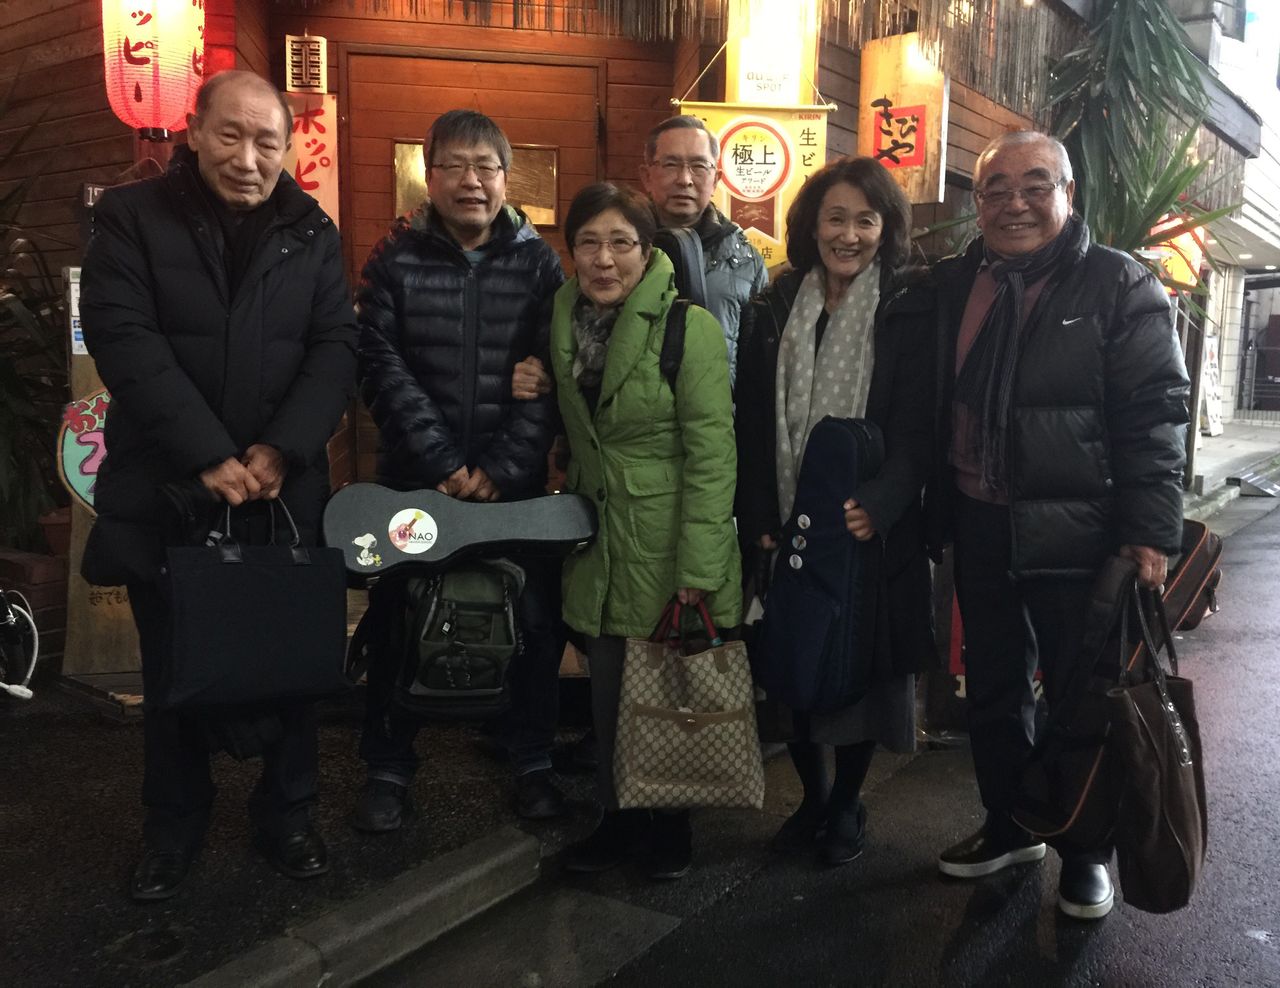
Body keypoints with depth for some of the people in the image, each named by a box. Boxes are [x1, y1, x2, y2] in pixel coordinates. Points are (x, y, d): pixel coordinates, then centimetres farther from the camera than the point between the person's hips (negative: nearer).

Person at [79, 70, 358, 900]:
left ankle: (288, 815, 27)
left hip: (285, 489, 2)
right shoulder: (130, 218, -1)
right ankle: (173, 828, 29)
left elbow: (337, 347, -2)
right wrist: (209, 457, -20)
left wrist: (280, 450, -16)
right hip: (165, 491, -1)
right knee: (175, 669, 11)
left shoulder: (312, 232, 6)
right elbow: (126, 341, -11)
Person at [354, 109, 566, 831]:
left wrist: (503, 468, -15)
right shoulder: (395, 260, 3)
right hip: (415, 476, 0)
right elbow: (383, 368, -7)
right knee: (398, 624, 8)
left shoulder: (539, 262, 3)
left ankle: (533, 762, 25)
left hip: (517, 481, 0)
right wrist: (444, 463, -15)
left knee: (536, 621, 6)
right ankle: (389, 767, 25)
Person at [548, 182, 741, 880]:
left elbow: (711, 454, -16)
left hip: (668, 543, -5)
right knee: (608, 687, 13)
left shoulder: (691, 328, -14)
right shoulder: (565, 319, 5)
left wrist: (698, 568, -18)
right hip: (600, 540, 5)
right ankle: (617, 818, 32)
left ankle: (671, 826, 30)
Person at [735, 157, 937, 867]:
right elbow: (752, 423, 5)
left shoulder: (911, 310, -2)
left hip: (872, 529, -2)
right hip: (787, 526, 3)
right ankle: (811, 796, 30)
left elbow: (917, 426, -7)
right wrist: (758, 520, -4)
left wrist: (879, 504, -22)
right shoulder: (774, 309, 7)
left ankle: (846, 804, 28)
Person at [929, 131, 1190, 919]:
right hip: (980, 528, 5)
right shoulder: (953, 286, 8)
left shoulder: (1121, 287, -6)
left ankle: (1086, 851, 28)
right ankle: (1010, 825, 36)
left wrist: (1150, 531, -17)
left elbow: (1153, 415, -10)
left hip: (1076, 535, -4)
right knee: (993, 688, 16)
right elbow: (930, 404, 12)